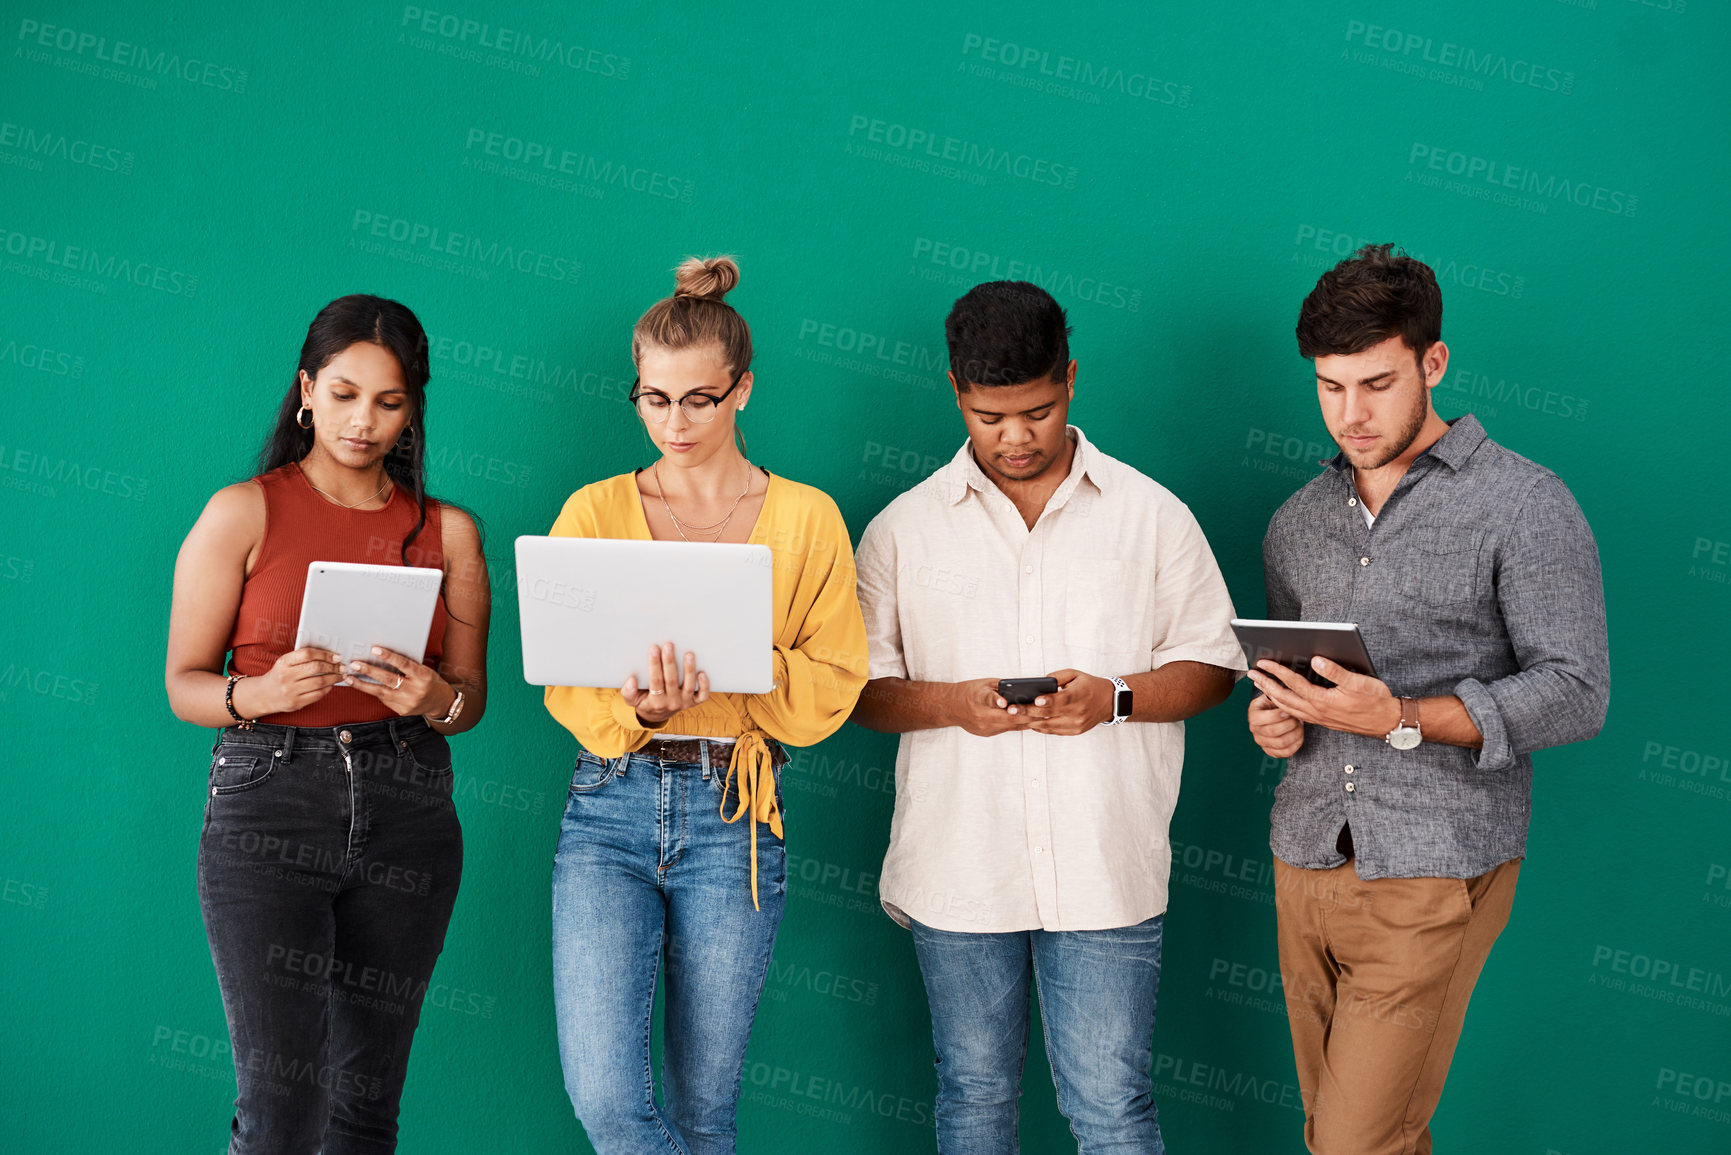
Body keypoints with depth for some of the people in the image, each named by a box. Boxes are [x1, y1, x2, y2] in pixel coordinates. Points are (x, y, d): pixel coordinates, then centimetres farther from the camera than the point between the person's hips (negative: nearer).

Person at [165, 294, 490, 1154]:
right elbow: (183, 685, 1)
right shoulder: (243, 513, 2)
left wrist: (436, 698, -10)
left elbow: (472, 696, 12)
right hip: (269, 802, -3)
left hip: (405, 811, 3)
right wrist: (260, 693, -19)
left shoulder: (449, 531, 11)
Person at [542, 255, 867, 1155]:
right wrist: (638, 706, -20)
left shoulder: (807, 520, 4)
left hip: (735, 813, 0)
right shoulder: (596, 512, 6)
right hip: (610, 809, 1)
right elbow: (564, 684, 2)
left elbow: (833, 686, -1)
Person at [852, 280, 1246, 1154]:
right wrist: (950, 704, -15)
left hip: (1105, 873, -1)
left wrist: (1116, 698, -15)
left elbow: (1211, 665, 4)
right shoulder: (903, 530, 4)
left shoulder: (1152, 516, 2)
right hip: (957, 874, 1)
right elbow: (859, 685, 4)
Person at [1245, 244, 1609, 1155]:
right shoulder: (1297, 522, 13)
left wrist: (1400, 719, -22)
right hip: (1304, 865, 6)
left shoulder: (1524, 506, -6)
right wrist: (1275, 718, -1)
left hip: (1432, 881, -6)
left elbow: (1577, 693, -11)